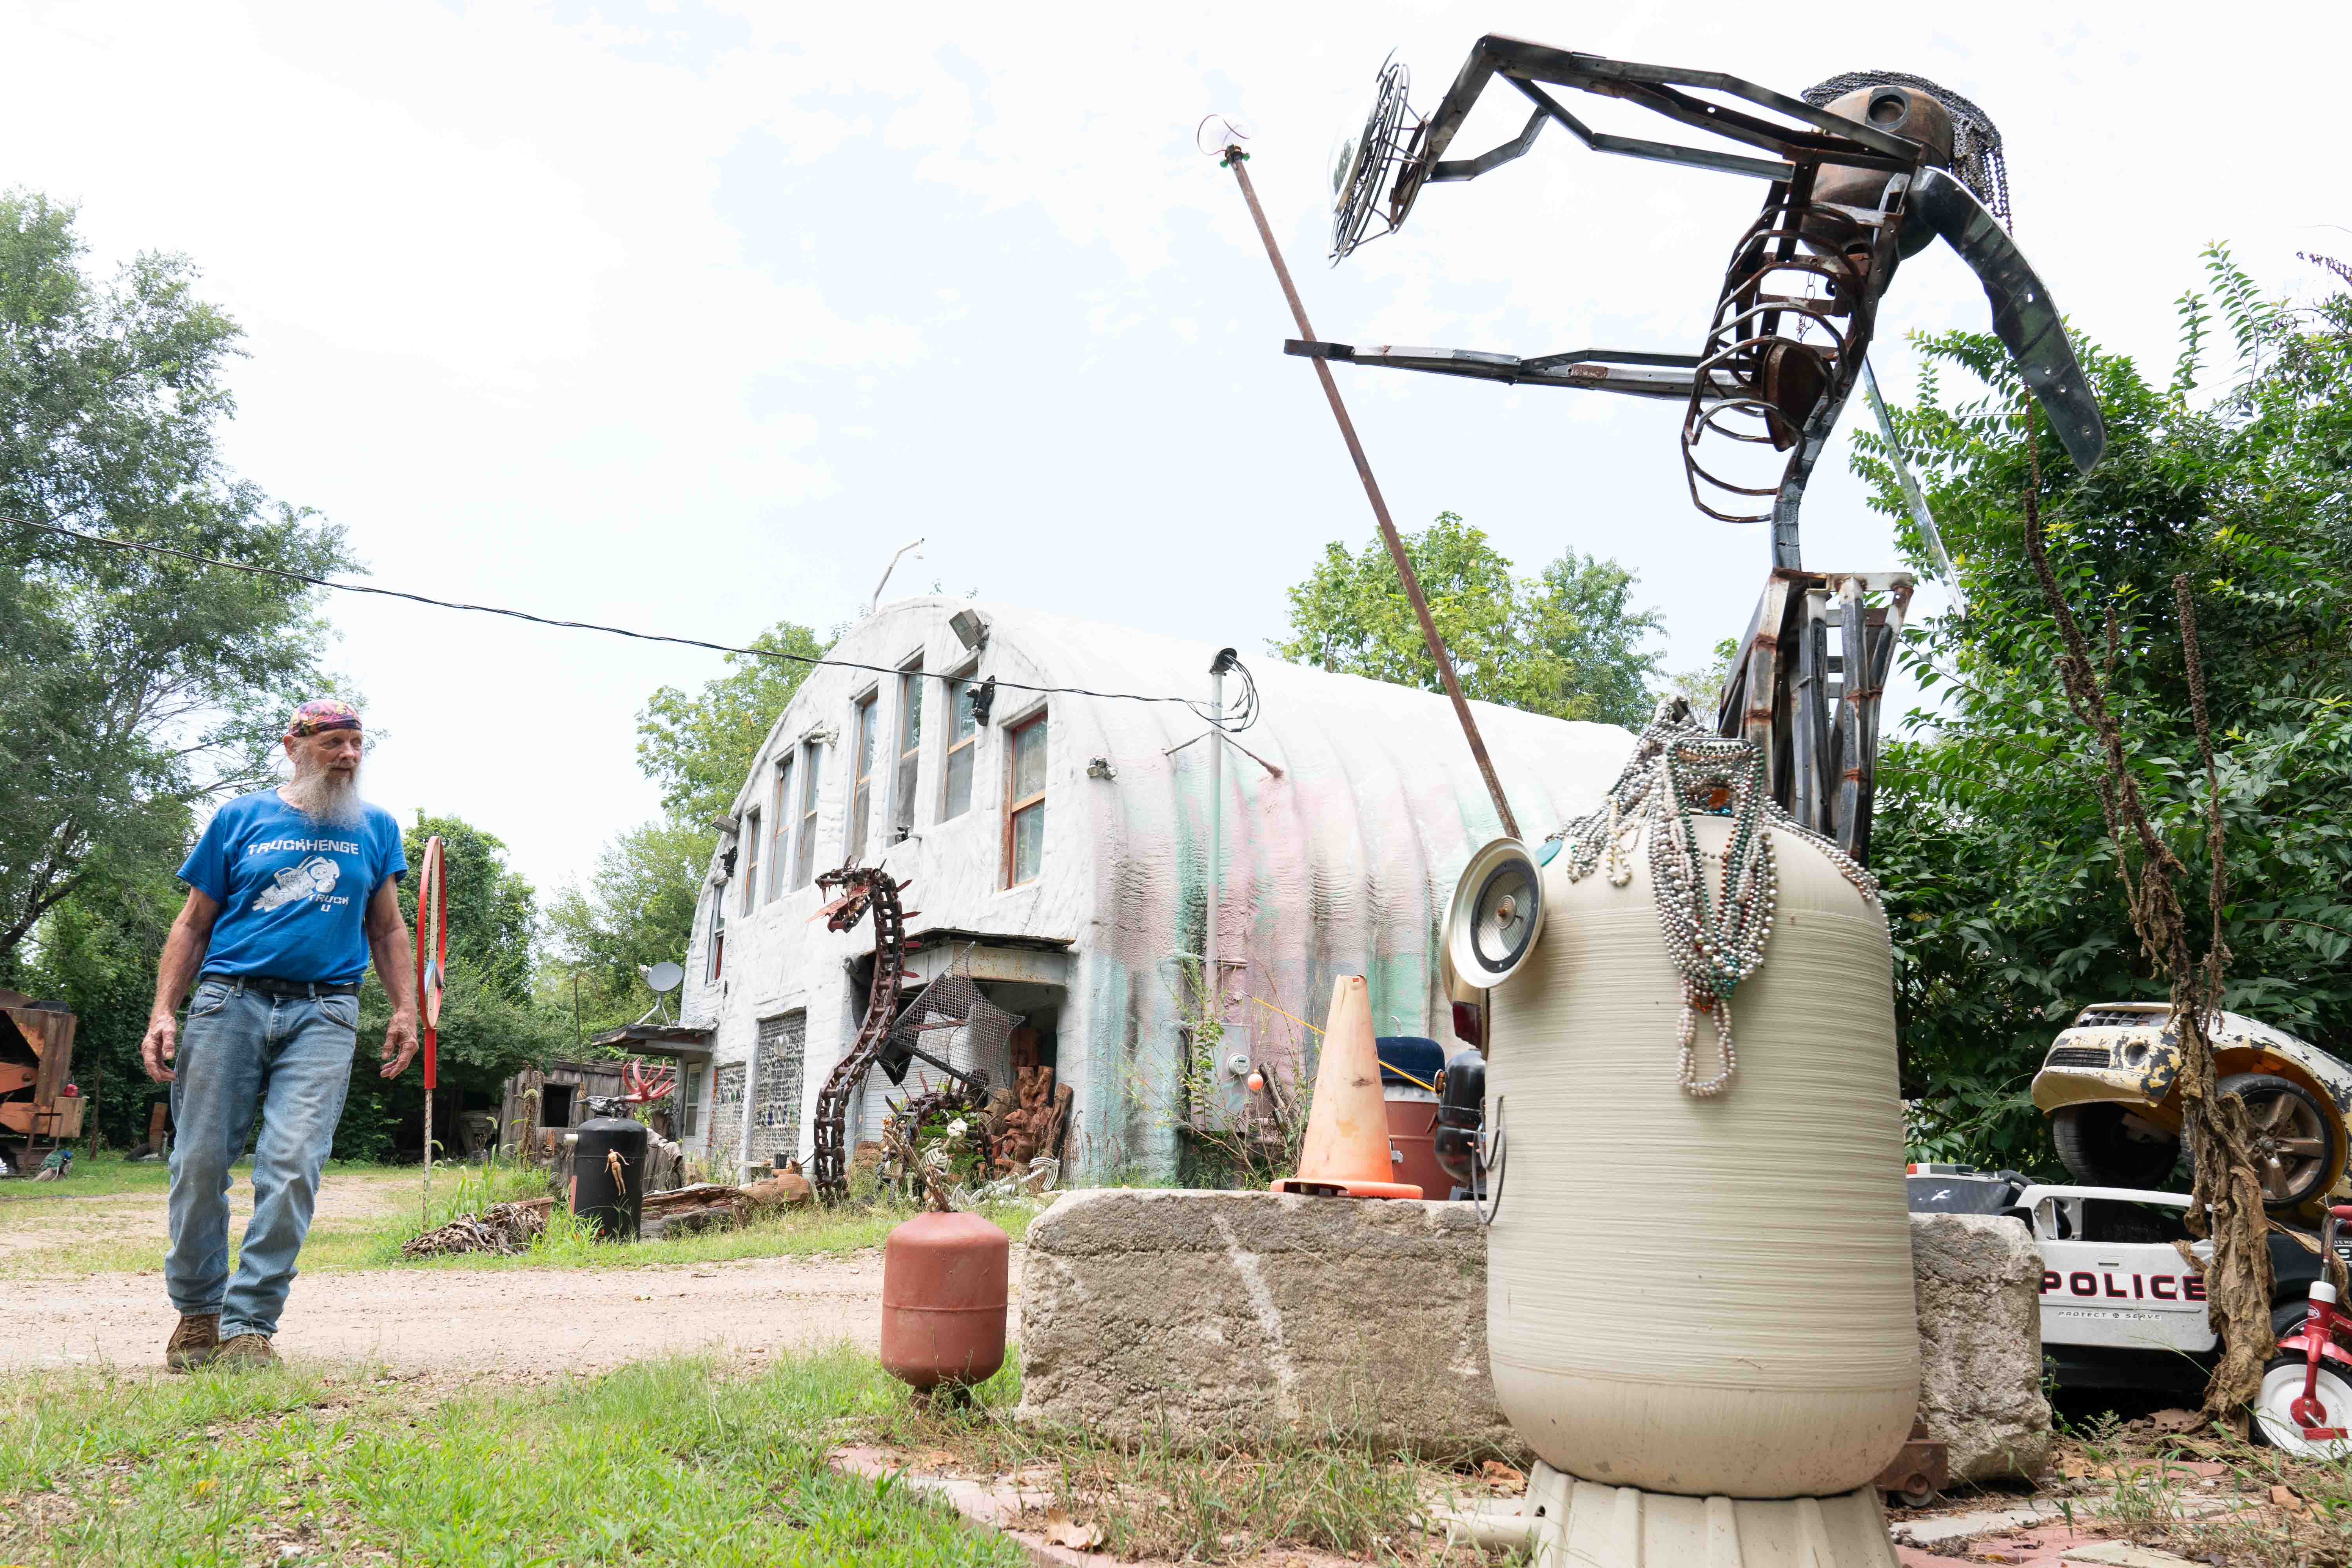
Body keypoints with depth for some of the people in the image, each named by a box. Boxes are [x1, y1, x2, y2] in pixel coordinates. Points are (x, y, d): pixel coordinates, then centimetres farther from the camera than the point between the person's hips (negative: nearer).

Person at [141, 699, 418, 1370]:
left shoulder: (376, 828, 14)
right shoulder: (240, 818, 10)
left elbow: (388, 929, 17)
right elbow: (193, 925, 11)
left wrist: (406, 1010, 6)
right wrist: (163, 1012, 1)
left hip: (324, 1014, 0)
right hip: (229, 1004, 0)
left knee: (293, 1166, -11)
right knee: (201, 1160, 2)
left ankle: (249, 1323, -3)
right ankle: (197, 1311, 20)